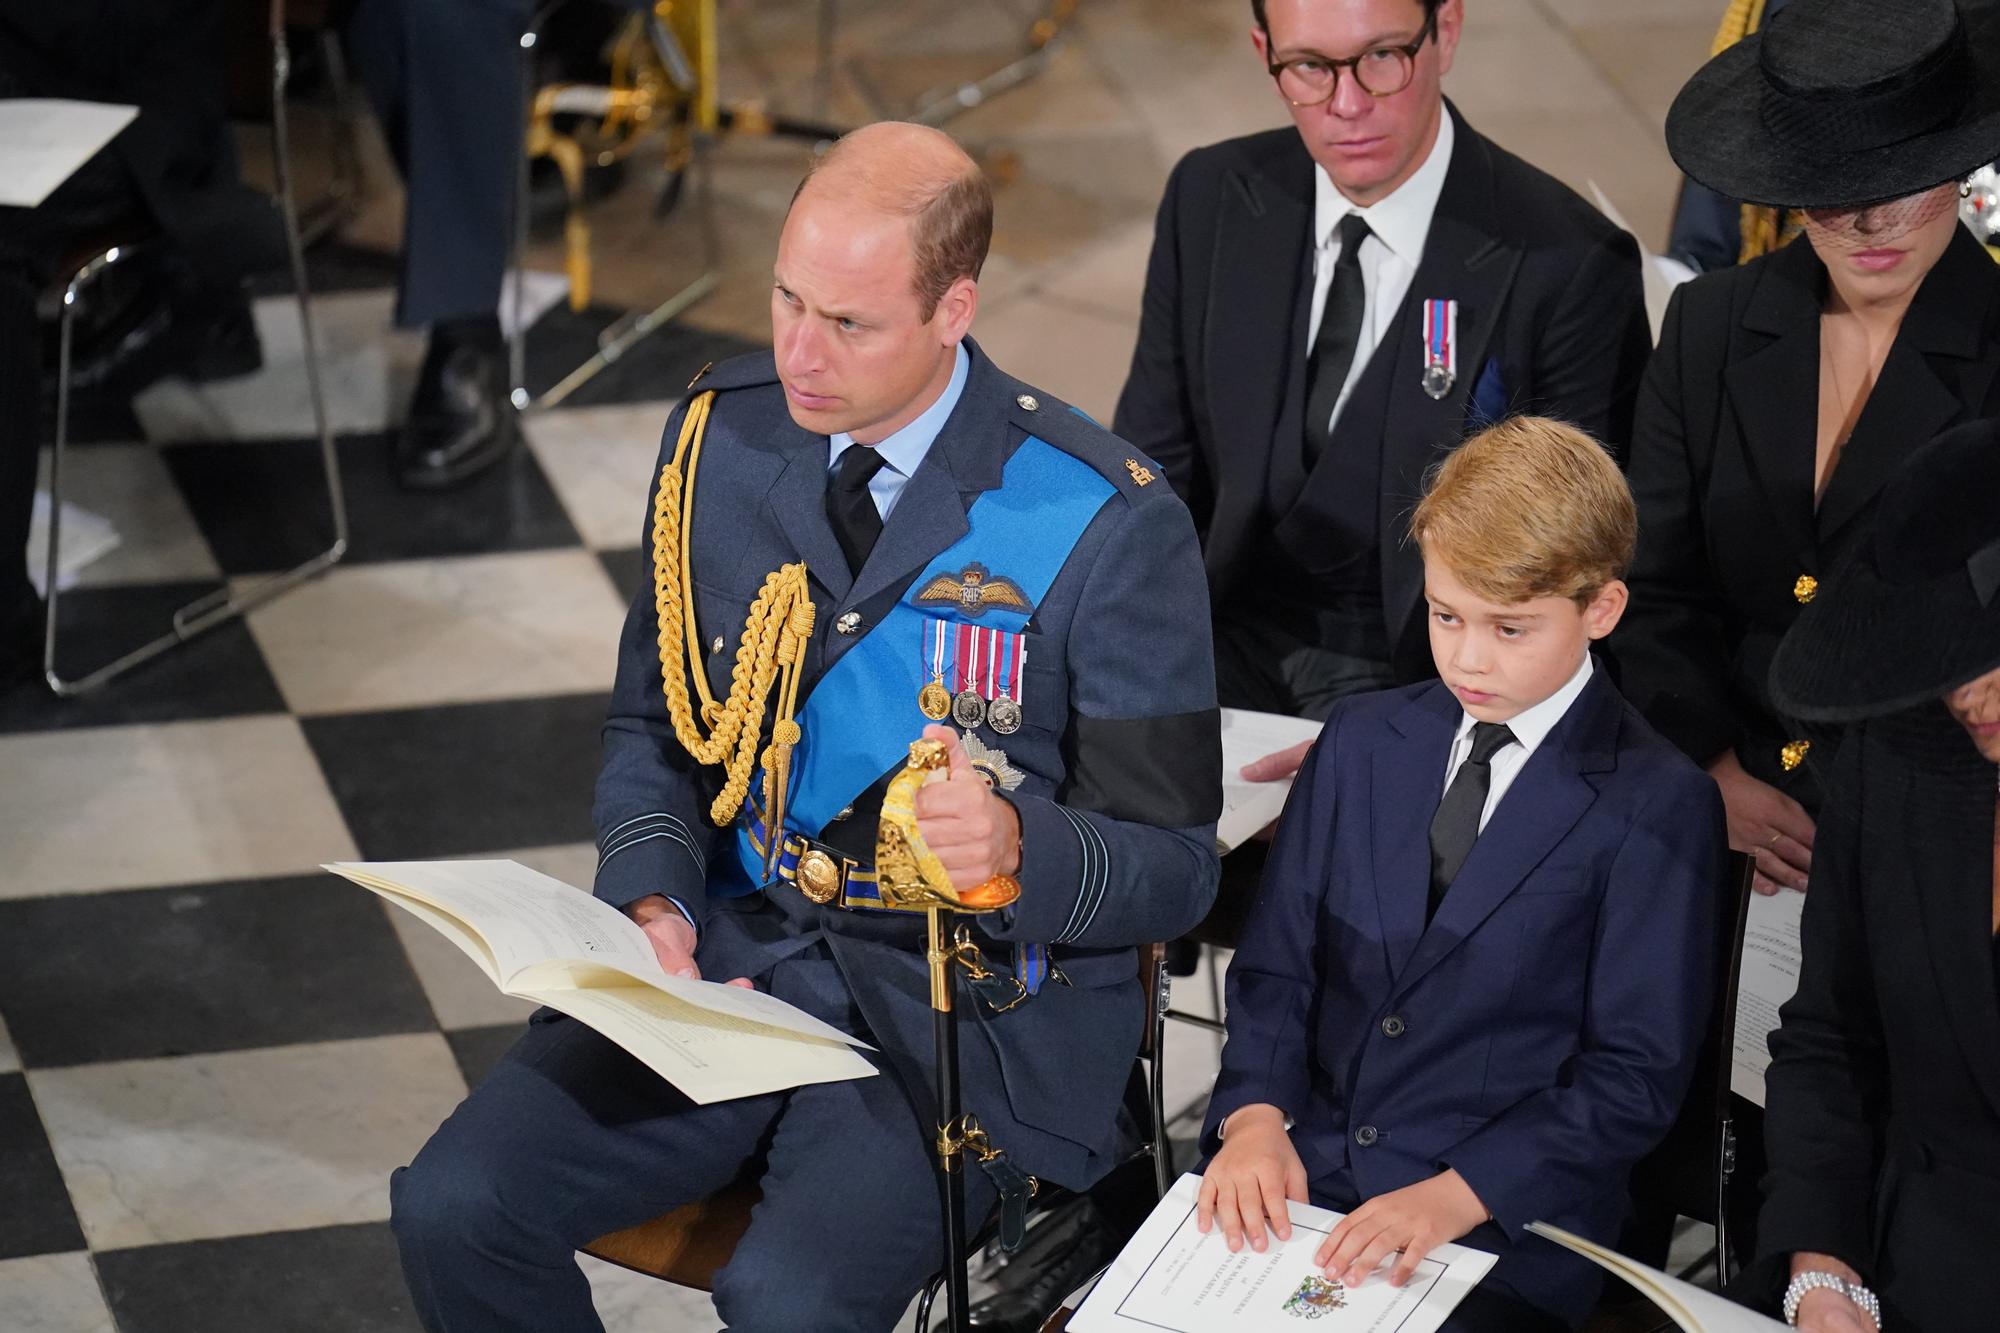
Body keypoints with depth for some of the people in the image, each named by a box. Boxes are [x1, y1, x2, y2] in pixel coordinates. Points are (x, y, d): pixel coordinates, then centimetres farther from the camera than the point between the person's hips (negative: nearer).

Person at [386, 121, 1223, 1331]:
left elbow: (1171, 866, -8)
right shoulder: (723, 434, 2)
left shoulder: (1108, 521, -13)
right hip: (730, 953, 5)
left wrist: (1016, 849, -31)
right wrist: (652, 900, -6)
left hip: (969, 1007, -5)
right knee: (456, 1206, -15)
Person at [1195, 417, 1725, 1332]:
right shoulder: (1362, 742, 11)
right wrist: (1256, 1115, -7)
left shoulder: (1659, 808, -5)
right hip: (1296, 1186, 4)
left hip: (1507, 1231, -3)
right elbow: (1276, 963, 12)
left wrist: (1456, 1196, -17)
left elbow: (1636, 1074, -6)